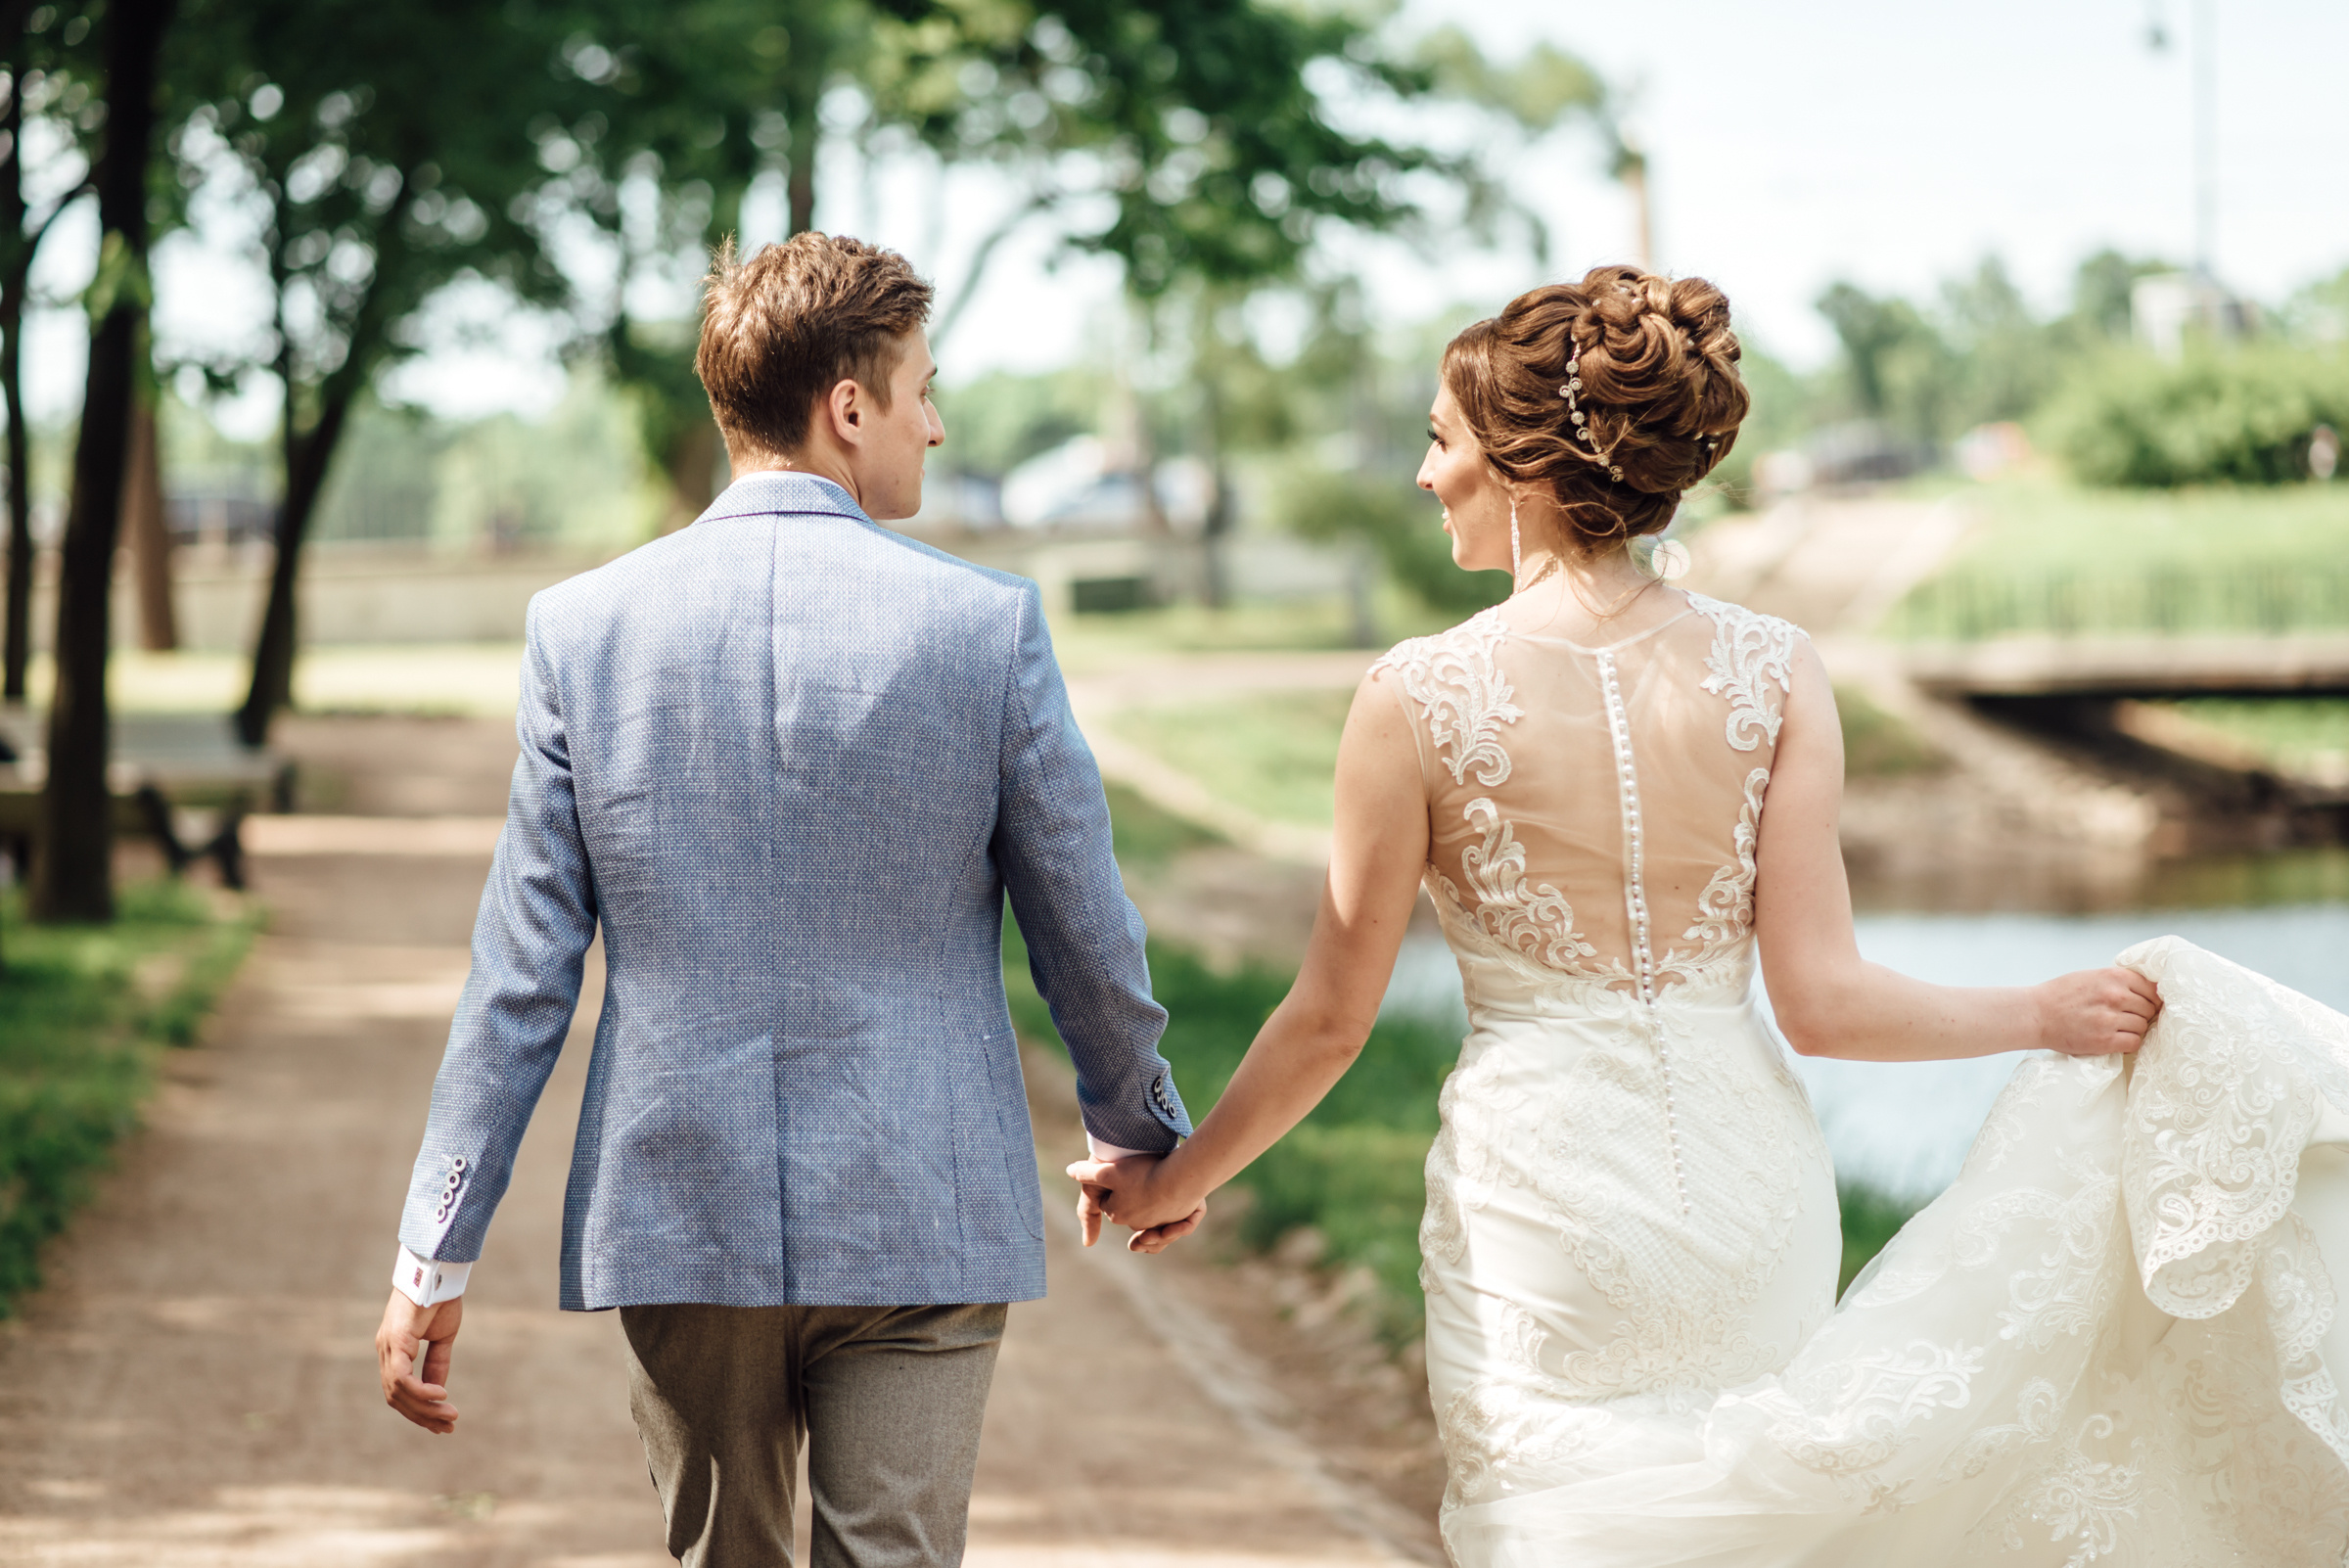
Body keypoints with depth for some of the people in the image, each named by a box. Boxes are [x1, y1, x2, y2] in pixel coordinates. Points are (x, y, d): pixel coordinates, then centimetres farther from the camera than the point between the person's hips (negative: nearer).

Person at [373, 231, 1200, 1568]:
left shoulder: (586, 625, -2)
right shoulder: (985, 621, -7)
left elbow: (522, 969, -2)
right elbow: (1088, 933, 1)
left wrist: (438, 1253, 3)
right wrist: (1143, 1135, 19)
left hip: (677, 1219, 2)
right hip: (920, 1222, -2)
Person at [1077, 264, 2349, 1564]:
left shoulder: (1421, 698, -10)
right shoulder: (1774, 674, -4)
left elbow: (1331, 1016, -3)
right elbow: (1820, 1000, -7)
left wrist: (1176, 1179, 12)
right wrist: (2052, 1014, 5)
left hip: (1545, 1202, -3)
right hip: (1753, 1195, 3)